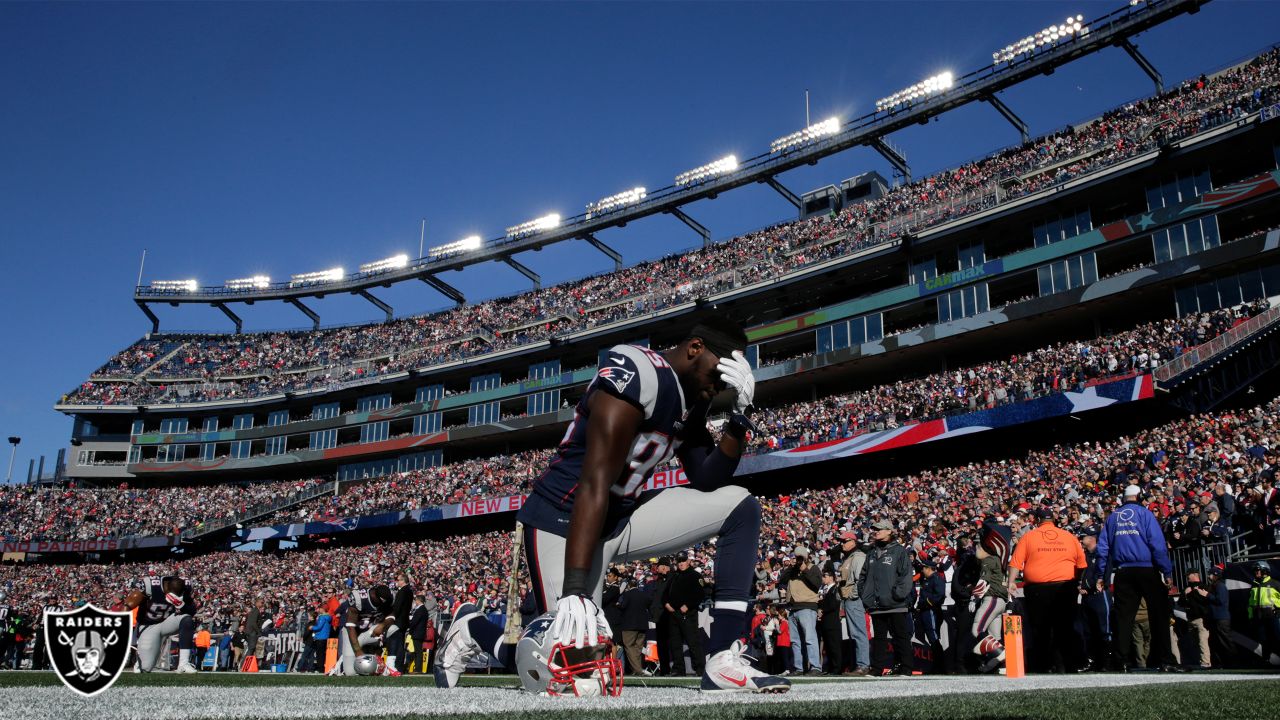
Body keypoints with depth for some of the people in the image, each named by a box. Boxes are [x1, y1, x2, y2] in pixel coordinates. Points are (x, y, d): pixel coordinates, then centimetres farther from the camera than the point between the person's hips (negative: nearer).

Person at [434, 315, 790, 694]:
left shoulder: (691, 401, 6)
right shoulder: (637, 374, -23)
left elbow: (708, 482, 5)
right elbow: (594, 486, -29)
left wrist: (740, 414, -8)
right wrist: (574, 591, -34)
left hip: (621, 519, 9)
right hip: (564, 523, -9)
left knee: (740, 507, -3)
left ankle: (724, 661, -6)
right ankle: (472, 628, 17)